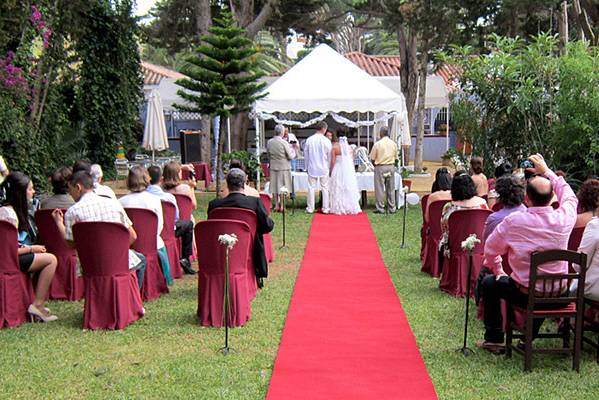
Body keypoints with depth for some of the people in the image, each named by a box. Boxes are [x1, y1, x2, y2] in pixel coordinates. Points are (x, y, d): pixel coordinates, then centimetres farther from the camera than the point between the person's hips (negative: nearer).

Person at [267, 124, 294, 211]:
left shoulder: (269, 142, -2)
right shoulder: (284, 143, -17)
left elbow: (268, 155, 8)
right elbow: (290, 156, -11)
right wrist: (292, 149, 6)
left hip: (273, 167, 4)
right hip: (283, 167, -4)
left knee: (274, 186, 12)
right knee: (282, 187, 5)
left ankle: (276, 205, 16)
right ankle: (281, 206, 9)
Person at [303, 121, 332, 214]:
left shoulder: (309, 140, -4)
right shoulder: (326, 141, -10)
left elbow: (305, 154, 4)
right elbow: (329, 156, -3)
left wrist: (307, 166, 16)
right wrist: (329, 167, 11)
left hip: (312, 168, 1)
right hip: (324, 168, -1)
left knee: (311, 188, 7)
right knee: (325, 188, 8)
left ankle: (310, 208, 10)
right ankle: (325, 208, 12)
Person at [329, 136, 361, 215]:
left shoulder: (335, 148, -5)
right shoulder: (350, 148, 6)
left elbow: (332, 161, -9)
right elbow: (352, 161, 8)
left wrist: (331, 172, -3)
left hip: (338, 171, -3)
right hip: (349, 171, 3)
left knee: (338, 190, 2)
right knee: (349, 189, 9)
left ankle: (339, 208, 0)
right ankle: (350, 208, 12)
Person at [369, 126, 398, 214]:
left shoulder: (377, 144, -10)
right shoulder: (393, 144, 2)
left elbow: (372, 158, -5)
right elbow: (396, 157, 8)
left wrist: (375, 164, 12)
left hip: (380, 168, -4)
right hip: (391, 167, 4)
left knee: (380, 189, 3)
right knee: (391, 189, 10)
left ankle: (380, 208, 4)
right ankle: (392, 208, 13)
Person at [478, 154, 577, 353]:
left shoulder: (513, 221, -20)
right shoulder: (564, 218, -13)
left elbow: (490, 249, -4)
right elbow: (570, 196, 12)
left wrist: (498, 272, 14)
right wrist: (546, 172, 17)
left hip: (526, 295, -4)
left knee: (488, 283, 24)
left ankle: (494, 339, 28)